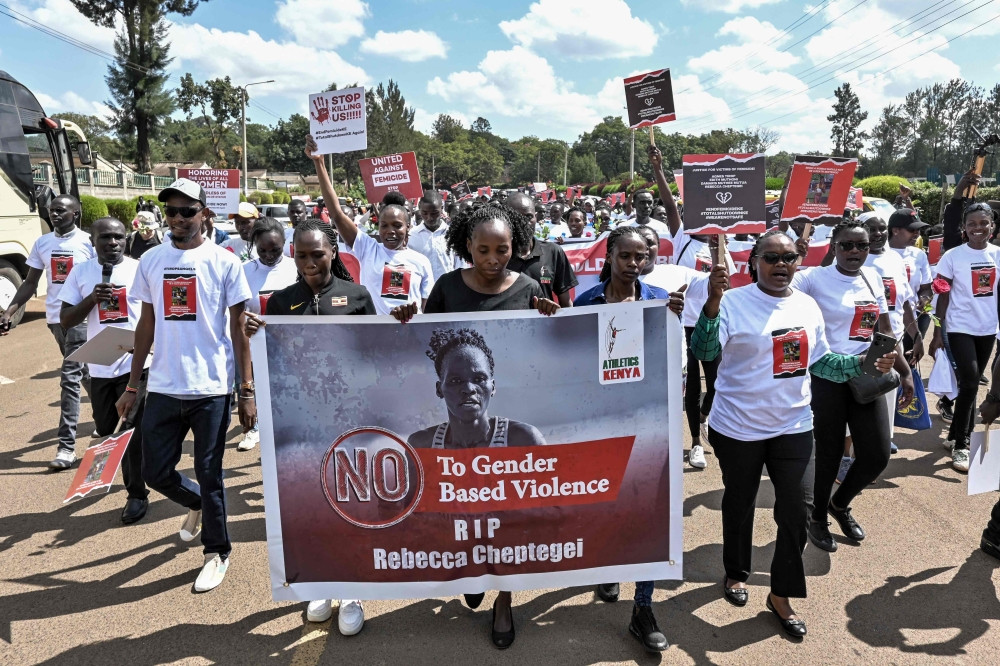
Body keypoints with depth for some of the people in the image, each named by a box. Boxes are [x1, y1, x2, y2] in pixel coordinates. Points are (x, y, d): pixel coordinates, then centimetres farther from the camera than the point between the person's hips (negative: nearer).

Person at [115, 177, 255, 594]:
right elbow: (146, 324, 12)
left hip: (211, 388, -4)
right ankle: (198, 504, 41)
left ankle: (217, 552, 26)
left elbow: (238, 329, -3)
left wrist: (247, 391, -6)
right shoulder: (150, 261, 6)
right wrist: (132, 385, 12)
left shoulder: (224, 262, -4)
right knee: (156, 473, 9)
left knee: (209, 474, 6)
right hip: (162, 388, 4)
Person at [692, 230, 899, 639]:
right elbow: (704, 352, -26)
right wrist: (713, 301, -39)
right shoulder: (734, 301, -13)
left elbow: (819, 361, 12)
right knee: (739, 504, 15)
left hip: (793, 426, 4)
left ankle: (781, 595, 22)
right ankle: (736, 572, 40)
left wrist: (864, 365, -1)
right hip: (738, 428, -3)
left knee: (796, 510, 3)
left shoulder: (807, 306, 4)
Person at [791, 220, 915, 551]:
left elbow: (885, 331, 15)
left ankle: (840, 504, 35)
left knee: (877, 455, 6)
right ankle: (818, 518, 30)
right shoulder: (814, 278, -9)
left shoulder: (872, 277, 8)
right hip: (827, 378, -5)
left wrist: (905, 372, 15)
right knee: (829, 454, 5)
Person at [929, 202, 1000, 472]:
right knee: (970, 383, -11)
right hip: (960, 328, -4)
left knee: (971, 384, 12)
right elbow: (943, 296, -5)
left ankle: (959, 436, 25)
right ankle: (960, 445, -2)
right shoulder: (953, 256, -7)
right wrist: (937, 333, -7)